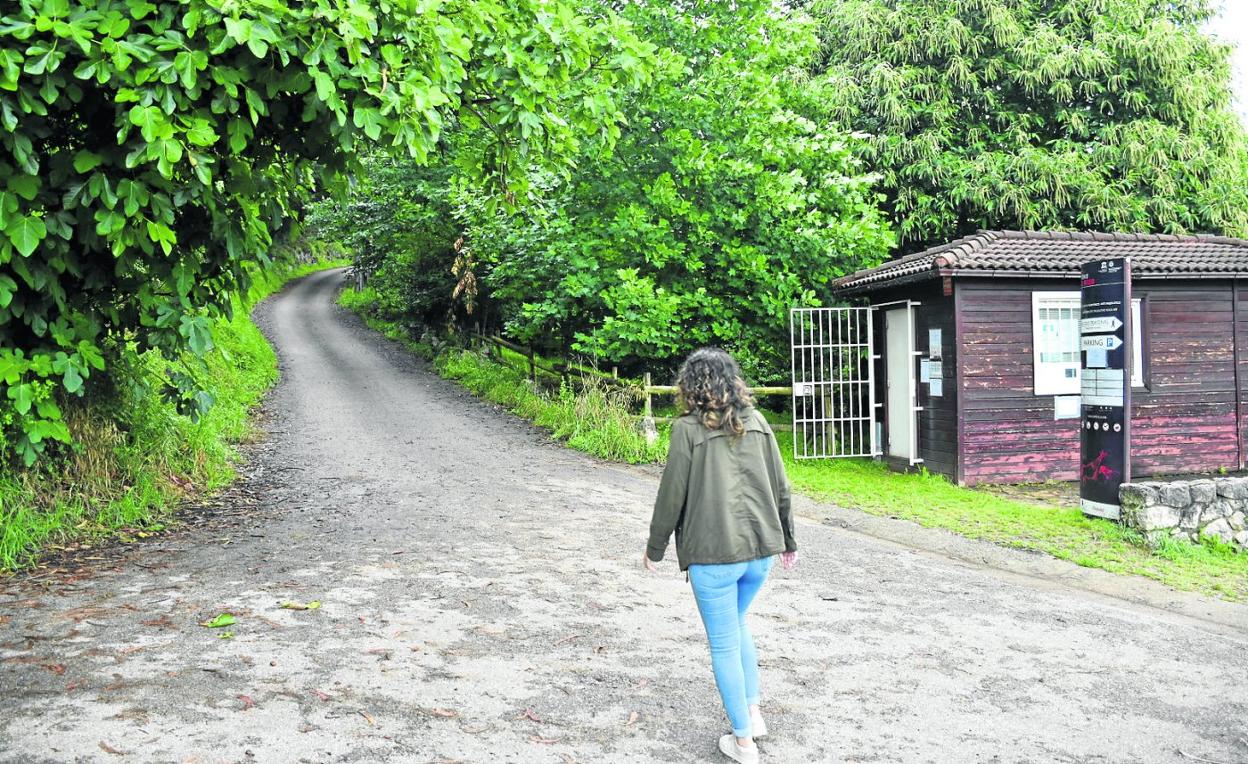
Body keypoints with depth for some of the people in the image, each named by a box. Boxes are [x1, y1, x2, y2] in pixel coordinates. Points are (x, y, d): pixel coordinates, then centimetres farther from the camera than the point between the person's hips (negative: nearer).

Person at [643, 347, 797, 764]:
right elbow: (780, 487, 8)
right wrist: (788, 541, 20)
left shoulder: (688, 429, -10)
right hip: (760, 549, 6)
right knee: (736, 626, 27)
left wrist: (655, 548, 6)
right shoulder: (756, 421, 4)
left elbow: (672, 495, -7)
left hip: (713, 554, -5)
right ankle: (753, 712, 30)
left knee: (724, 643, 8)